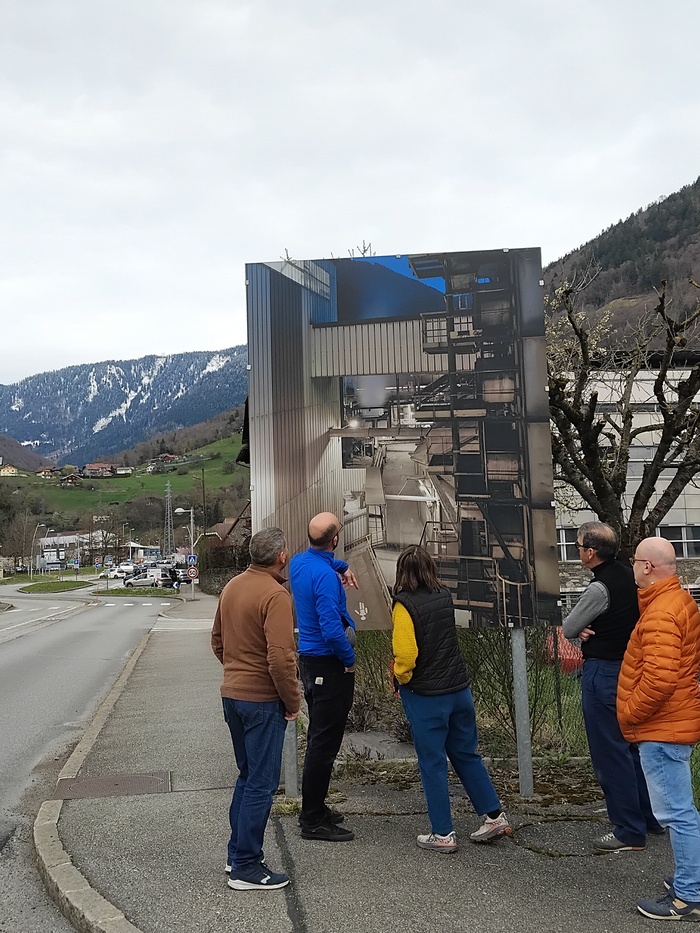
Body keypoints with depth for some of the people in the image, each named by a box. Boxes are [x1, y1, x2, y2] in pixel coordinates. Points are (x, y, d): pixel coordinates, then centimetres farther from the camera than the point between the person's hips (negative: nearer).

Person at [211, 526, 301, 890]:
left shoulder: (232, 586, 7)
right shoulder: (275, 595, -20)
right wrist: (293, 701, -13)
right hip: (263, 700, -9)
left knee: (247, 775, 21)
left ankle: (237, 853, 31)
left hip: (232, 694, 9)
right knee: (261, 783, 3)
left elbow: (217, 640, 16)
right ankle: (246, 867, 11)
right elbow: (280, 658, -25)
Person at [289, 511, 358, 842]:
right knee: (325, 742, -1)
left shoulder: (299, 562, 4)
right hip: (329, 665, -10)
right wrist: (350, 659, -13)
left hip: (309, 658, 10)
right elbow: (332, 628, -28)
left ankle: (313, 809, 30)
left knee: (318, 737, 19)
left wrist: (342, 566, 13)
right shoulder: (324, 576, -23)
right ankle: (313, 821, 7)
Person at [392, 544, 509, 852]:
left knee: (432, 763, 6)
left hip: (425, 695, -6)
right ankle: (494, 815, 24)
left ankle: (443, 834, 15)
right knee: (466, 755, 19)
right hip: (459, 688, 6)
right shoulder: (445, 597, 3)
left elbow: (405, 653, -22)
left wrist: (402, 677, -3)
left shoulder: (405, 604, -16)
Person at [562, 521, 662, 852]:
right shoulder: (627, 575, 4)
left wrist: (581, 629, 6)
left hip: (603, 673, -9)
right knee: (632, 745, 20)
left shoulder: (599, 588, -23)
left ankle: (629, 832, 11)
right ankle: (650, 817, 31)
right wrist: (587, 628, -5)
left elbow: (567, 630, -13)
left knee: (610, 754, 2)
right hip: (630, 667, 9)